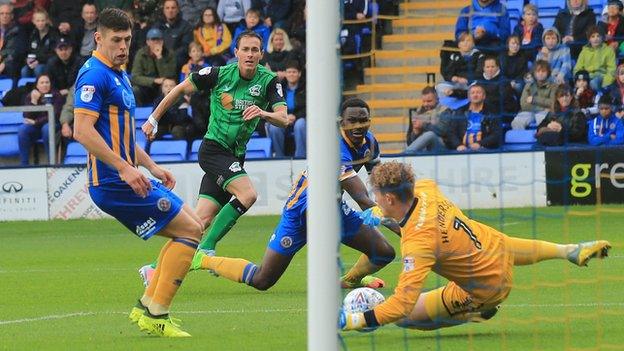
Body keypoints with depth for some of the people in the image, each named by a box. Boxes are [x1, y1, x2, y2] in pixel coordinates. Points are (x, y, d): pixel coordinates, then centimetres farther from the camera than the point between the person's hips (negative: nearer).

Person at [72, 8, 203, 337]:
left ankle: (146, 306, 14)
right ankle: (155, 316, -9)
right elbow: (82, 130, -24)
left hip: (127, 178, 10)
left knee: (190, 226, 16)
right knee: (190, 229, -10)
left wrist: (151, 167, 21)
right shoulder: (94, 75, -14)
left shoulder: (119, 75, 19)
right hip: (112, 182, -10)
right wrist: (124, 168, -25)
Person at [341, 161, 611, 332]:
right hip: (495, 243, 8)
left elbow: (402, 304, -41)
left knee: (405, 314, -10)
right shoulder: (425, 190, -14)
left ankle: (478, 313, 4)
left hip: (486, 287, -8)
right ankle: (574, 250, 61)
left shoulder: (417, 243, -36)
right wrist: (381, 211, 14)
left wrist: (350, 321, -41)